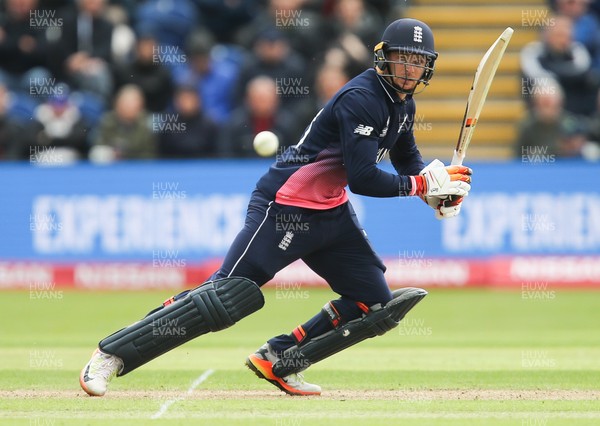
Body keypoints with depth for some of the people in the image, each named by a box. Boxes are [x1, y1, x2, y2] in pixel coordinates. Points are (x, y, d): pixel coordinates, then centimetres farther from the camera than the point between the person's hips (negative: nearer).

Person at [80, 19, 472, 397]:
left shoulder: (402, 103, 10)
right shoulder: (361, 100, -19)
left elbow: (408, 160, 24)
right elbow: (362, 178, -25)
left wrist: (440, 187, 4)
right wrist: (423, 185, -18)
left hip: (332, 211, 10)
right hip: (285, 206, -9)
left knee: (378, 306, 5)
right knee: (227, 296, -17)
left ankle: (279, 361, 8)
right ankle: (111, 356, -14)